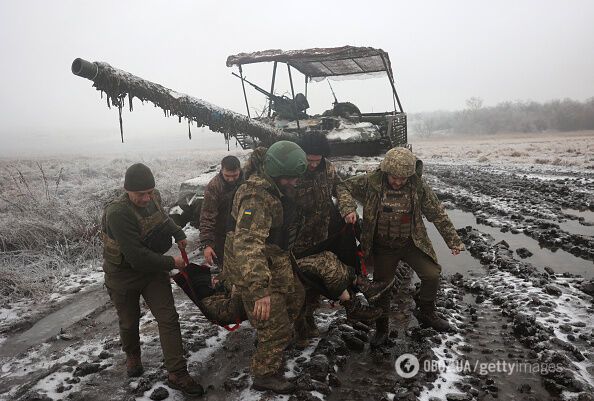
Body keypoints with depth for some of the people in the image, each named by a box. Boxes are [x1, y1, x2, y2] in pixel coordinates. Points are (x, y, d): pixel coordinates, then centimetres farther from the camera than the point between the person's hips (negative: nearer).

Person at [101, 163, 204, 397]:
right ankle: (132, 356, 50)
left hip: (154, 268, 5)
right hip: (123, 275, -5)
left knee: (168, 319, -2)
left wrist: (178, 233, 2)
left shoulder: (153, 197, -9)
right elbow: (136, 257, -34)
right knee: (129, 322, 17)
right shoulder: (118, 213, -32)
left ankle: (177, 374, 7)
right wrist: (171, 263, -22)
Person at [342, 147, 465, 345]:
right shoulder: (371, 182, -17)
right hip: (383, 247, 0)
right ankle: (381, 328, 30)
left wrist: (453, 241, -2)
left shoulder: (419, 186, -14)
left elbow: (438, 214, -6)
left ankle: (426, 314, 24)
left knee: (432, 275, -5)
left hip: (412, 243, 1)